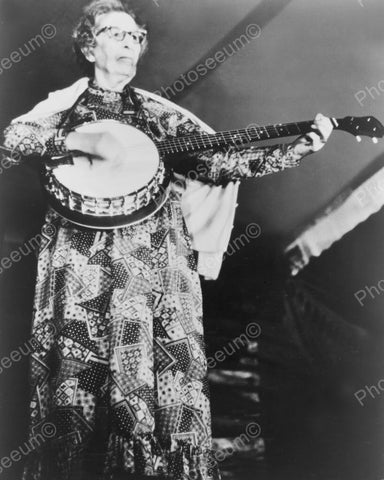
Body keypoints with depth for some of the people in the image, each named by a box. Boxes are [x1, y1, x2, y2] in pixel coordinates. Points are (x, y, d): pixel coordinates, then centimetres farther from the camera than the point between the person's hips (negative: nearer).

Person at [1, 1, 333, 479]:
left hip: (155, 260, 2)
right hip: (81, 261, -1)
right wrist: (81, 140, -19)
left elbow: (221, 162, 8)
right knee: (76, 372, -4)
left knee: (171, 367, -6)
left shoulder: (160, 113, 15)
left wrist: (301, 146, -1)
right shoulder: (64, 104, 12)